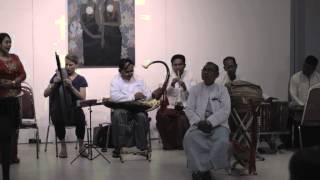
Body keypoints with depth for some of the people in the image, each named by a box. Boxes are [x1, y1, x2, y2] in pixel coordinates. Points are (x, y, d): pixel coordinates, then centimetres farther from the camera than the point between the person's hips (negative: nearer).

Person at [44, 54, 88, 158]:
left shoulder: (80, 79, 6)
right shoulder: (58, 76, 7)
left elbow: (82, 98, -8)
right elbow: (45, 94, 3)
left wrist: (71, 86, -21)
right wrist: (54, 84, -15)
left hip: (74, 109, 0)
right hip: (59, 109, 0)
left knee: (81, 120, -33)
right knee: (58, 120, -34)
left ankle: (81, 146, -5)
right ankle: (63, 146, -7)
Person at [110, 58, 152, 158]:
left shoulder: (139, 79, 16)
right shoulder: (115, 80, 3)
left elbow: (148, 95, 11)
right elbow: (114, 97, -15)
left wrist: (142, 97, -13)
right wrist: (133, 96, -14)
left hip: (137, 108, 2)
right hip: (121, 109, -2)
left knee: (142, 116, -31)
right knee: (117, 116, -35)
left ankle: (142, 147, -19)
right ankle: (118, 147, -24)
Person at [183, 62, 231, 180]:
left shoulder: (222, 89, 7)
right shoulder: (195, 89, 12)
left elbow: (225, 110, -5)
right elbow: (189, 109, 4)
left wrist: (210, 122, -18)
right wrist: (198, 122, -15)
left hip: (218, 124, -1)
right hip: (199, 124, 1)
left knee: (222, 141, -33)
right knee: (190, 138, -31)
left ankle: (203, 168, -19)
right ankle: (199, 168, -19)